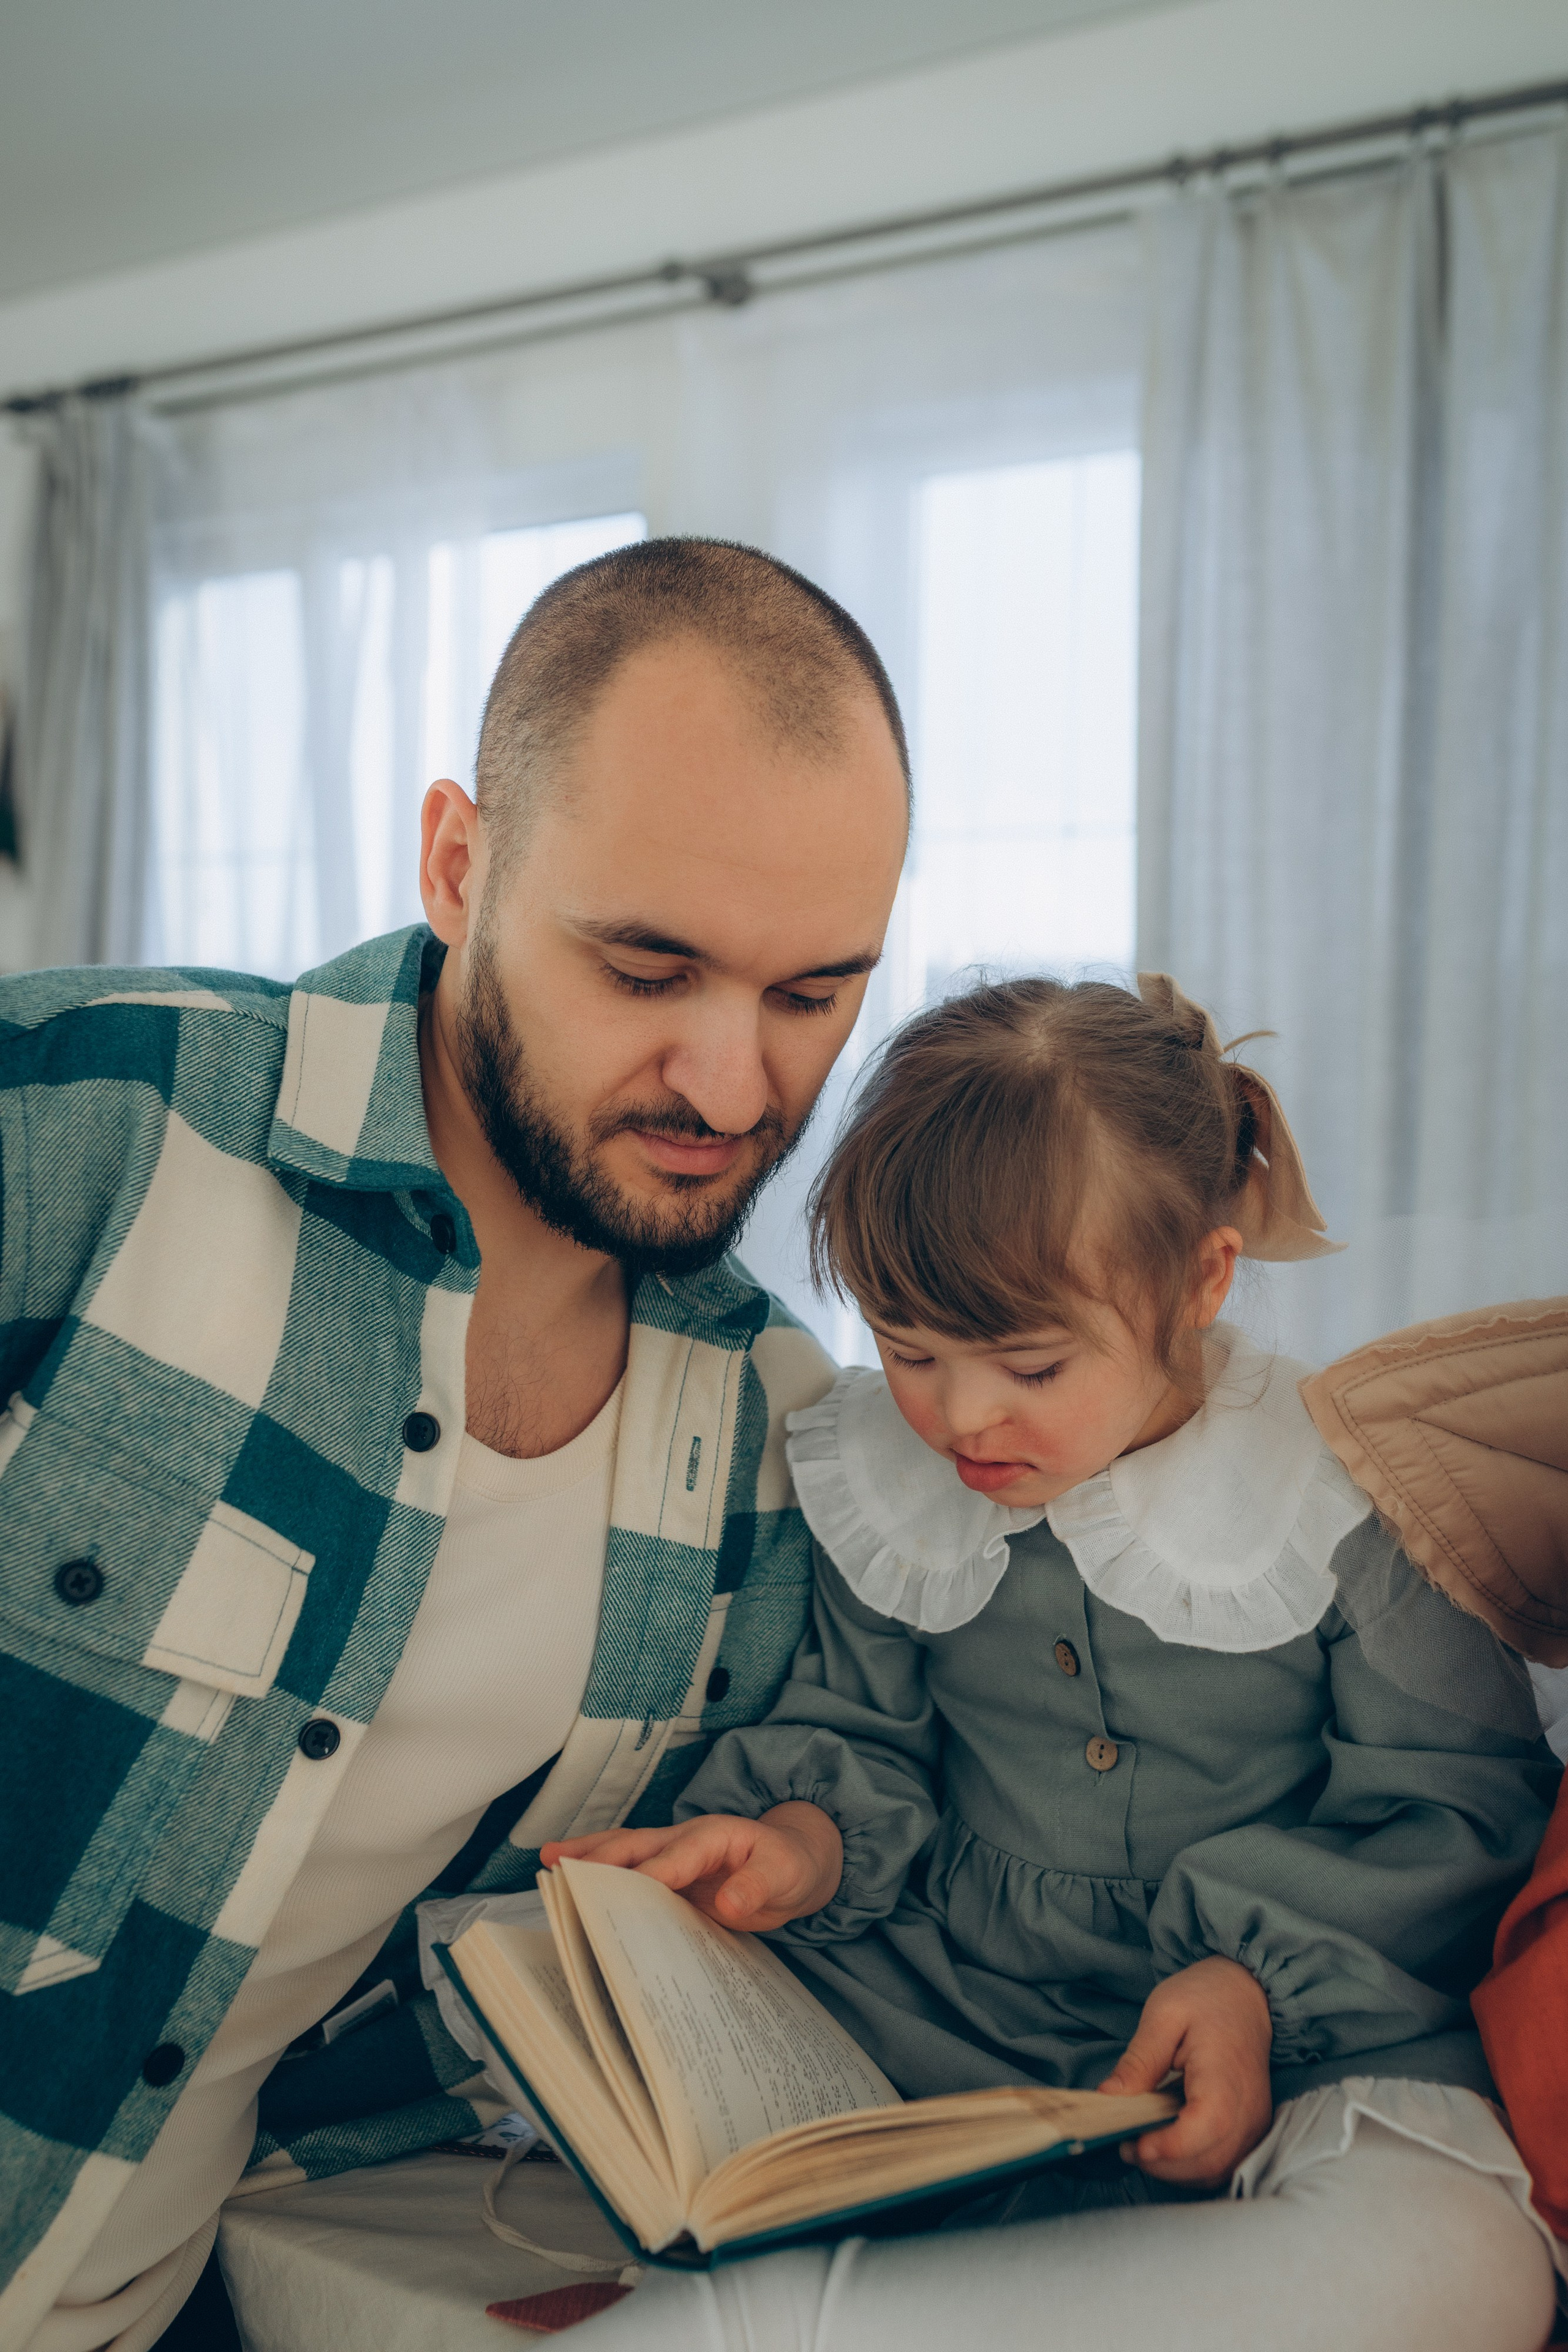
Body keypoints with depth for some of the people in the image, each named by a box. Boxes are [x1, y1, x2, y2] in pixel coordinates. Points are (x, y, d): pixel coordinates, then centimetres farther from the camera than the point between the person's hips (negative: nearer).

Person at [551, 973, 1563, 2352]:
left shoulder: (1350, 1498, -11)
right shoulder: (881, 1486, -1)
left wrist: (1263, 1974, -17)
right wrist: (813, 1838, -12)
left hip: (1293, 2022, -2)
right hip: (935, 1991, 3)